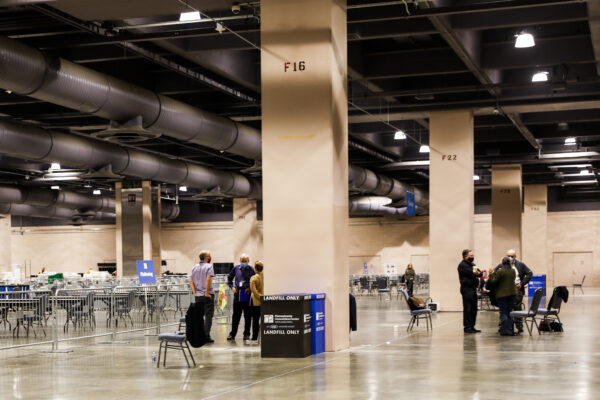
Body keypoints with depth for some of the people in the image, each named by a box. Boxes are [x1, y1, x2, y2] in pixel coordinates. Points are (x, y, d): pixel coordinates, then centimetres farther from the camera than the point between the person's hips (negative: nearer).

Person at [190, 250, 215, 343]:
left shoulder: (195, 267, 11)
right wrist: (207, 292, -15)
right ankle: (206, 336, -6)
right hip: (208, 295, -5)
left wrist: (195, 292, 6)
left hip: (198, 296, 5)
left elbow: (191, 281, 7)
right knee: (208, 316, -2)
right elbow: (208, 279, -19)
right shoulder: (209, 266, -7)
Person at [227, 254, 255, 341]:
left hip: (247, 295, -2)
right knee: (236, 315, 6)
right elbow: (229, 278, 19)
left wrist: (250, 288, -11)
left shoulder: (251, 269, -3)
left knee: (247, 316, 4)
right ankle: (232, 334, 10)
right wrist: (232, 287, 7)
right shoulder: (236, 268, 6)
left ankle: (246, 334, 13)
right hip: (237, 294, 2)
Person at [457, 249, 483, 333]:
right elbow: (472, 274, -17)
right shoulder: (462, 265, -8)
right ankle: (467, 327, -5)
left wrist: (477, 273, -13)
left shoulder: (472, 265, 19)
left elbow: (480, 274, 8)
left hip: (473, 289, 8)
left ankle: (472, 326, 15)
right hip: (466, 289, -8)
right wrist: (475, 273, 1)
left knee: (474, 309, 9)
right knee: (467, 308, -8)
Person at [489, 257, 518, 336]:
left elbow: (494, 281, -11)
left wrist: (491, 274, 4)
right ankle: (510, 330, 12)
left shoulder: (500, 271, -14)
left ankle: (505, 331, -3)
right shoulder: (513, 271, 4)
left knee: (503, 313, -1)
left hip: (502, 294, -5)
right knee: (510, 313, 11)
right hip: (512, 293, 5)